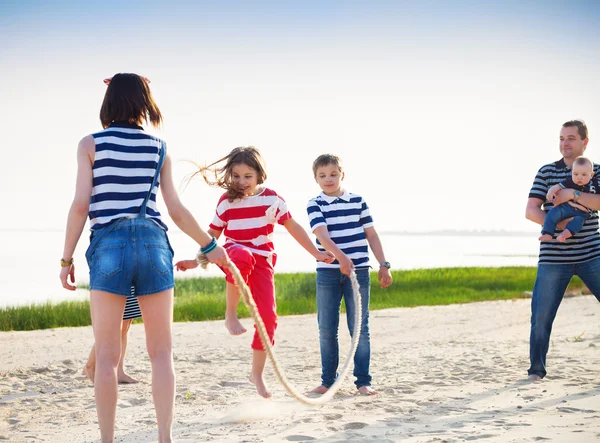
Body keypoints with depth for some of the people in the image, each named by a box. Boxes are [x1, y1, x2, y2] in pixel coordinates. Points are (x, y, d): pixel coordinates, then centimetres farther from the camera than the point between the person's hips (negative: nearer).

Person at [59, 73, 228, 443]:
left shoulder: (91, 144, 5)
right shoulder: (159, 148, 10)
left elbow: (81, 205, -2)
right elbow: (177, 210, 8)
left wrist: (67, 258, 5)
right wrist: (210, 246, 20)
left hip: (109, 245, -1)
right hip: (153, 242, 2)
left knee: (107, 356, 4)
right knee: (162, 352, 7)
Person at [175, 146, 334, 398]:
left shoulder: (272, 199, 1)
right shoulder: (226, 201, 2)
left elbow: (293, 227, 7)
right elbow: (213, 233, 12)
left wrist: (316, 253, 5)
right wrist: (197, 261, 6)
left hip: (262, 260, 2)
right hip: (234, 254, -2)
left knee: (268, 315, -8)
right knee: (242, 257, -43)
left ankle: (257, 373, 9)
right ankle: (231, 316, -28)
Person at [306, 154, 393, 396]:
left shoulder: (358, 201, 6)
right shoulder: (315, 205, 0)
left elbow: (371, 235, 8)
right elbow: (322, 235, -15)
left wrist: (383, 265, 2)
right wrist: (340, 256, -31)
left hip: (358, 271, 1)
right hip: (327, 273, 0)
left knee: (360, 328, 2)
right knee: (326, 330, 5)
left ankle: (363, 381, 8)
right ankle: (327, 381, 16)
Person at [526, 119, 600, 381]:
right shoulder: (547, 172, 5)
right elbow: (531, 211, -2)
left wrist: (573, 194, -22)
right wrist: (557, 224, -17)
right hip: (553, 258, 0)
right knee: (541, 315, -3)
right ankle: (536, 369, 12)